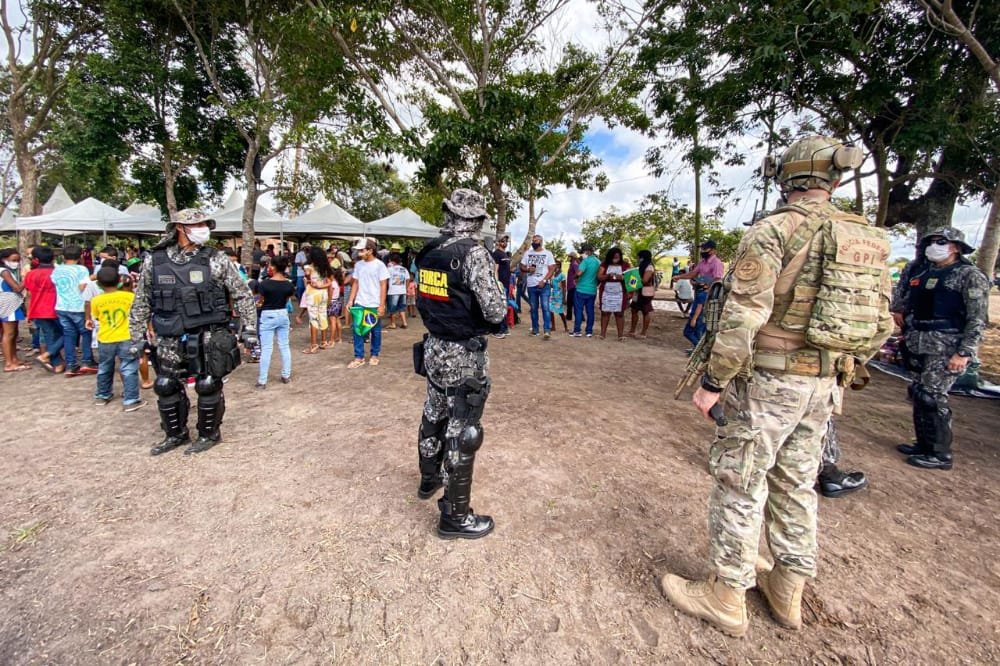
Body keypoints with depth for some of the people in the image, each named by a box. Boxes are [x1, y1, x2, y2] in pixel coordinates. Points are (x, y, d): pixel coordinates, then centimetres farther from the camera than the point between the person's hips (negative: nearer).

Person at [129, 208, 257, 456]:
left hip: (207, 336, -3)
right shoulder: (153, 261, 3)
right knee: (166, 387, 11)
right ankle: (175, 434, 30)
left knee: (208, 386, 2)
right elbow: (141, 303, 11)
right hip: (170, 339, 3)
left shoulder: (216, 260, -4)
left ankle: (209, 434, 21)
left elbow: (242, 294, -2)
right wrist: (138, 337, 10)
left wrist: (249, 329, -6)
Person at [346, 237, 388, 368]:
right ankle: (359, 357, 9)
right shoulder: (358, 265, 6)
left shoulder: (379, 265, -8)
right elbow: (355, 283, 13)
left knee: (375, 331, 8)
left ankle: (374, 355, 23)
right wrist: (351, 300, 4)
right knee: (357, 330, 1)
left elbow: (383, 286, -8)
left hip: (374, 305, -4)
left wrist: (381, 306, -12)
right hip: (360, 304, 4)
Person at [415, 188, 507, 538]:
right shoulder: (474, 253, -19)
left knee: (434, 416, 24)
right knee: (462, 433, 4)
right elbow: (495, 312, -21)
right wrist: (495, 280, -2)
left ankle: (429, 479, 47)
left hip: (433, 349, 8)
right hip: (464, 356, -8)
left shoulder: (428, 252, 3)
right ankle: (455, 517, 19)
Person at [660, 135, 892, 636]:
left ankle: (725, 596, 18)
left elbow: (743, 316, -20)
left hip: (766, 379, -7)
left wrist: (712, 382, -15)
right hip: (824, 384, 7)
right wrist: (839, 369, 24)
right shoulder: (870, 240, 10)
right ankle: (788, 591, 34)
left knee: (740, 484, 4)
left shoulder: (772, 231, -13)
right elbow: (879, 323, 13)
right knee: (796, 486, 18)